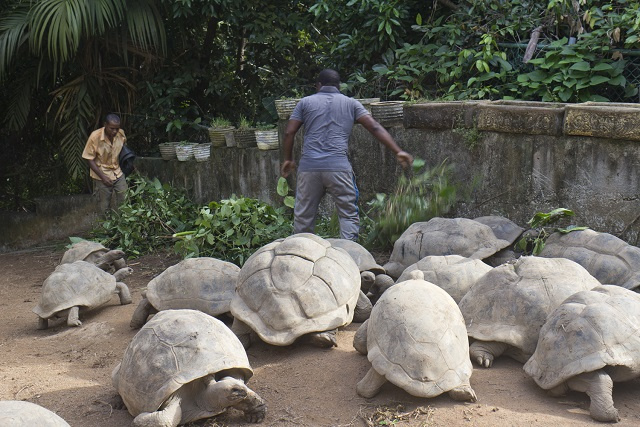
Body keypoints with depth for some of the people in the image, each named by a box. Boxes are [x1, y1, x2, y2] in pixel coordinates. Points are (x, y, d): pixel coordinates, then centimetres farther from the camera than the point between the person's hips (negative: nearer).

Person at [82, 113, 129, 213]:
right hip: (102, 176, -3)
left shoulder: (121, 134, -10)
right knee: (104, 207, 6)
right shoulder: (95, 136, -21)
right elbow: (90, 159, -15)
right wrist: (103, 176, -21)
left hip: (118, 173, 4)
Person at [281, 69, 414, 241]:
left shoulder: (306, 102, 13)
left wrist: (288, 159, 21)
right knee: (349, 215, 5)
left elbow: (289, 133, 8)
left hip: (309, 167, 1)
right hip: (338, 167, -1)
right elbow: (375, 128, 4)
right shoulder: (351, 103, 12)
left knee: (303, 215, 12)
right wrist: (398, 151, 2)